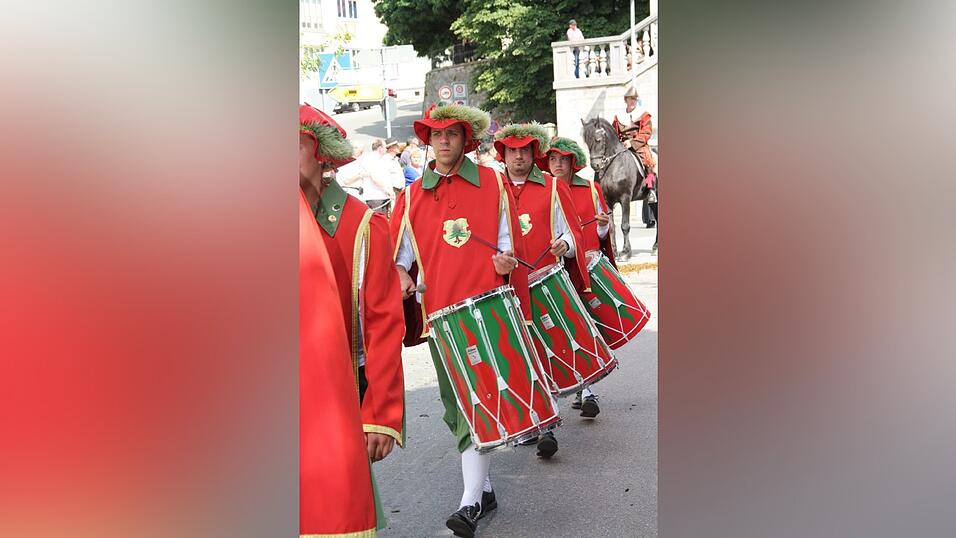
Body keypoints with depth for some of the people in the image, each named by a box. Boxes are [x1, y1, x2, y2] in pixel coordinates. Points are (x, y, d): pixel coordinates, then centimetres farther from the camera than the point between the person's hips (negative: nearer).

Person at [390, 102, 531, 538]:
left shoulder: (493, 184, 6)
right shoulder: (412, 196, 10)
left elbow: (509, 240, 9)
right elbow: (400, 252, 15)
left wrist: (506, 259, -12)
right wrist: (402, 276, -5)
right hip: (439, 312, 3)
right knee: (457, 404, 9)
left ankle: (471, 500, -8)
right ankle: (483, 487, 23)